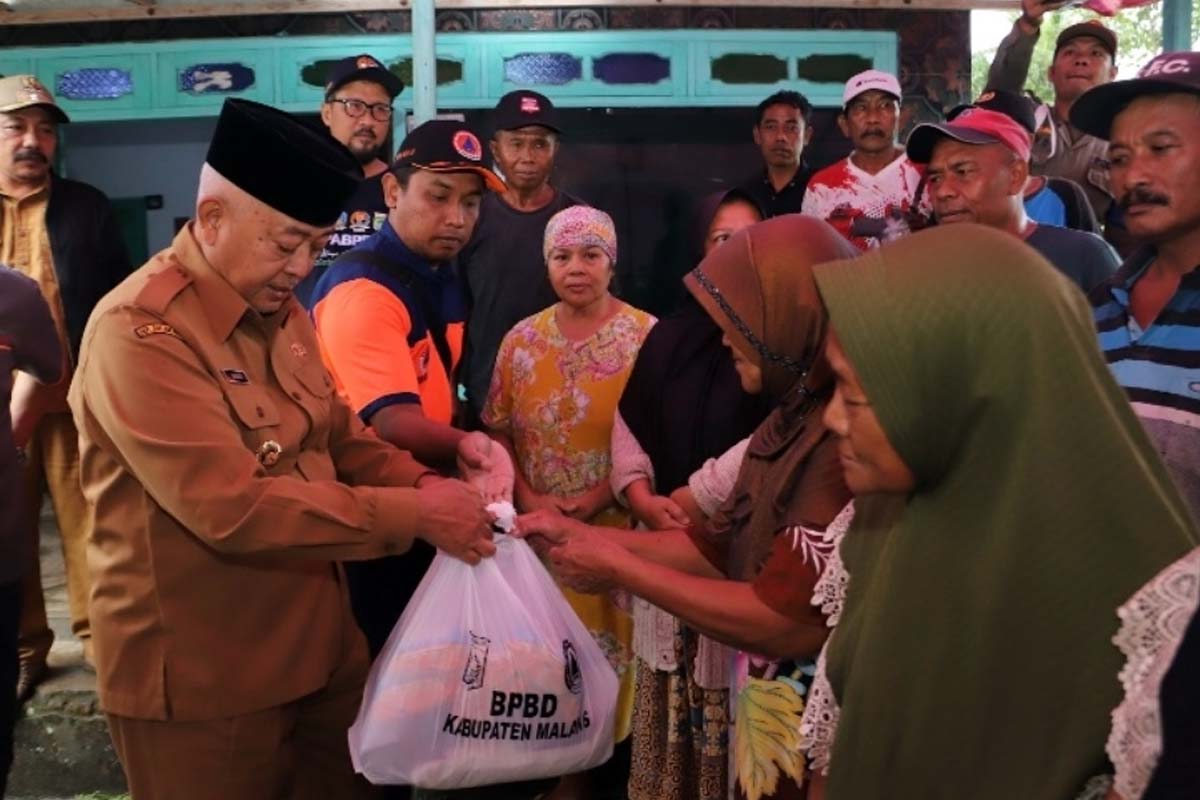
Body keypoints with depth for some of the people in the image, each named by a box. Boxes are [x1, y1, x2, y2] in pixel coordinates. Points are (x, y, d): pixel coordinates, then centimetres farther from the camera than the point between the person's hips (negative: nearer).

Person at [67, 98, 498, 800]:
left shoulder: (281, 309, 6)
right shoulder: (139, 332, -21)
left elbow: (337, 433, 13)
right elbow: (234, 507, -28)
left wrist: (419, 482, -6)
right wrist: (413, 514, -24)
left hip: (320, 646, 8)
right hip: (200, 679, -8)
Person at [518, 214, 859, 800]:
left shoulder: (849, 438, -27)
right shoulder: (798, 416, 4)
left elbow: (784, 621, -26)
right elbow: (721, 547, 8)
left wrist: (618, 568, -15)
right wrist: (576, 533, 2)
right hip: (768, 711, 8)